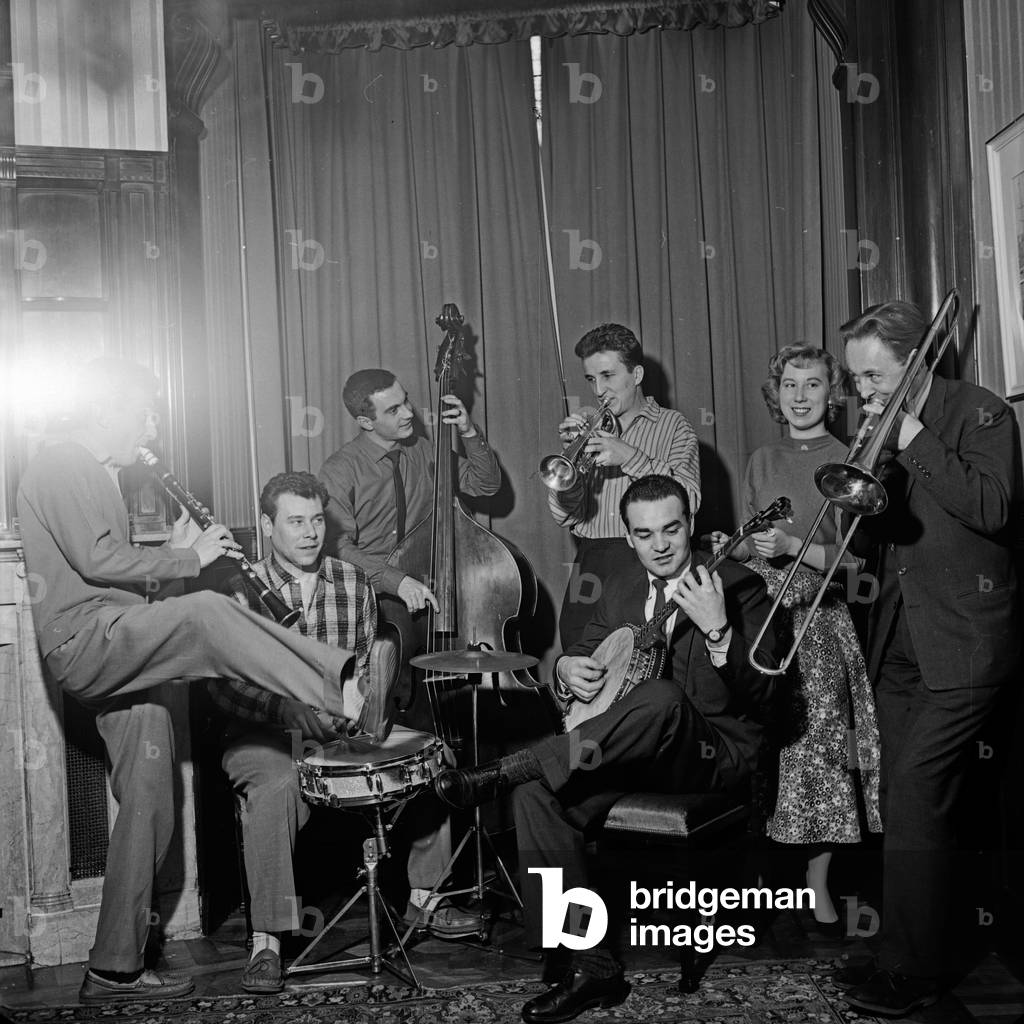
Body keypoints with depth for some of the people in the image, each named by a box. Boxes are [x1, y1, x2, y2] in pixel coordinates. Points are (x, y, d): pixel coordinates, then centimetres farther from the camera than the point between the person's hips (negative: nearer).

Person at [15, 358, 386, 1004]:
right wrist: (187, 559, -13)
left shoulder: (95, 476, 27)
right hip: (83, 642, -10)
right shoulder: (61, 468, -5)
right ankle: (341, 698, -34)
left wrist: (175, 552, 11)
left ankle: (115, 969, 12)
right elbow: (96, 561, -19)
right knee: (205, 614, -32)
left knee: (150, 807, 6)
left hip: (119, 659, 10)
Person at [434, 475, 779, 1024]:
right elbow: (581, 655, 20)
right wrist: (567, 670, -5)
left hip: (713, 755, -5)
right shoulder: (622, 590, 14)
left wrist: (717, 629, -30)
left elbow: (758, 695, -13)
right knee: (538, 795, -23)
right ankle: (590, 968, -16)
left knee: (661, 697, -39)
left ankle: (510, 767, -28)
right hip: (629, 753, 5)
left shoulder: (738, 586, -4)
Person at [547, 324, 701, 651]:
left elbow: (688, 500, -6)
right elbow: (563, 515, 9)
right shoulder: (589, 430, 19)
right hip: (589, 569, 3)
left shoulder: (673, 425, 10)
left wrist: (631, 457, -13)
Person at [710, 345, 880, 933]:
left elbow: (850, 559, -6)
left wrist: (791, 546, -19)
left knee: (816, 750, -6)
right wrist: (734, 547, -2)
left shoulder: (846, 461, 0)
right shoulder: (762, 462, 14)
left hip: (818, 620, -3)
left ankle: (818, 883, 6)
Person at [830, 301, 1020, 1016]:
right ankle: (905, 958, 17)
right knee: (909, 805, 9)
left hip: (962, 643, -7)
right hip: (897, 648, 7)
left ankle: (910, 971, -2)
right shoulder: (885, 428, 15)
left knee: (915, 795, -11)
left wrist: (916, 443, -15)